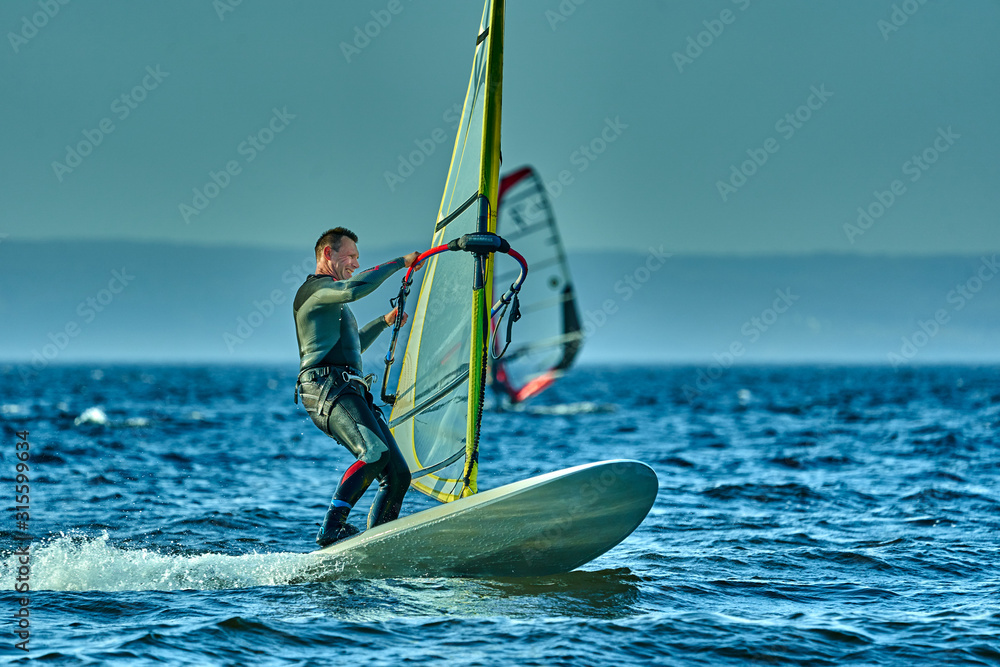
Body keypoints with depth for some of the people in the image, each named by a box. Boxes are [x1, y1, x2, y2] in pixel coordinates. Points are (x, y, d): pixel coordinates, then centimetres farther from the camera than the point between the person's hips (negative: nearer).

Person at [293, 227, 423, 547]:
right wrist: (400, 263, -12)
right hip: (326, 387, -10)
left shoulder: (333, 300, 34)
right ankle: (332, 528, -36)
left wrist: (384, 322, 45)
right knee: (376, 451, -32)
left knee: (398, 474, -2)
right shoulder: (316, 287, 2)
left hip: (351, 393, 10)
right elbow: (355, 289, -19)